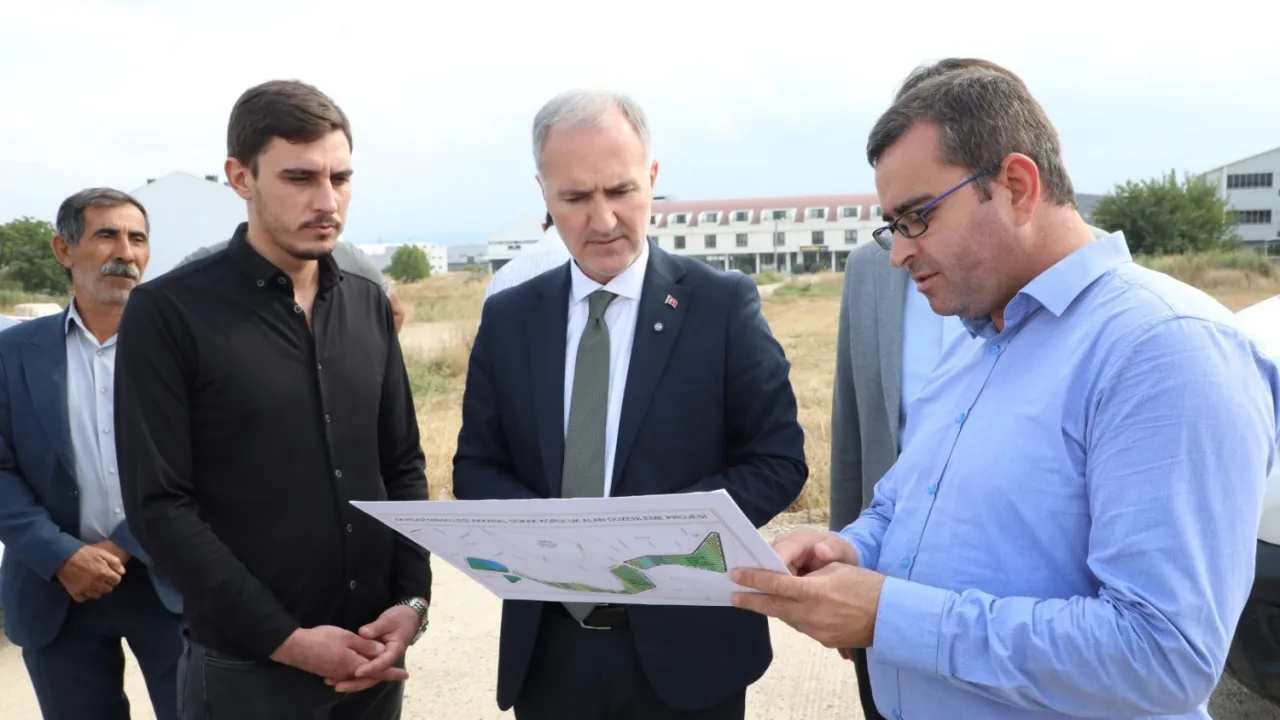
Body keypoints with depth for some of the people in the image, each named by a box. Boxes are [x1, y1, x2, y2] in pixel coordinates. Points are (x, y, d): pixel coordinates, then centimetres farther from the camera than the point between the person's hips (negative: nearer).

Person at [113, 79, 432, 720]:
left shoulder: (368, 305, 5)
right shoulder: (167, 313, -10)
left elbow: (403, 465, 7)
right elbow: (159, 504, -13)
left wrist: (412, 598, -6)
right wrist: (283, 638, -15)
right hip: (248, 667, -4)